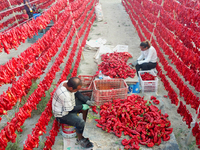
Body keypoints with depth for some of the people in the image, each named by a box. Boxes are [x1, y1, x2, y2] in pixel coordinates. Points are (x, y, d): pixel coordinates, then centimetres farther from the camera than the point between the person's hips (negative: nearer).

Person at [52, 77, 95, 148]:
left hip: (69, 104, 9)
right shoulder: (65, 95, -39)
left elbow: (77, 94, 1)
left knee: (86, 100, 9)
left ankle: (85, 122, 20)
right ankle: (80, 139, 5)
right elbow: (70, 110, -26)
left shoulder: (67, 83, -13)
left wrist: (87, 101, -8)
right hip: (62, 115, -9)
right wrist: (82, 107, -14)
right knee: (80, 123, -26)